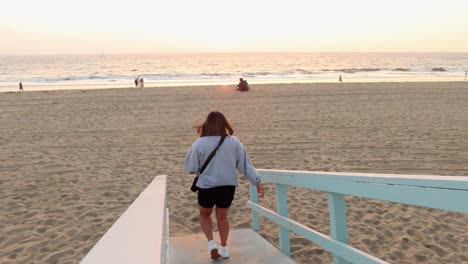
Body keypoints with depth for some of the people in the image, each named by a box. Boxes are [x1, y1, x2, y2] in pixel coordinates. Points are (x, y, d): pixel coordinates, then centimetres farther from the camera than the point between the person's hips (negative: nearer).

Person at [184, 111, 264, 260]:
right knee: (222, 216, 22)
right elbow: (245, 164, -1)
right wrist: (257, 182, 6)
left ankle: (211, 242, 7)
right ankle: (224, 248, 28)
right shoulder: (234, 142, -4)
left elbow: (190, 168, -5)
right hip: (228, 186, 2)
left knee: (204, 215, 23)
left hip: (207, 186, -2)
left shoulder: (199, 143, -10)